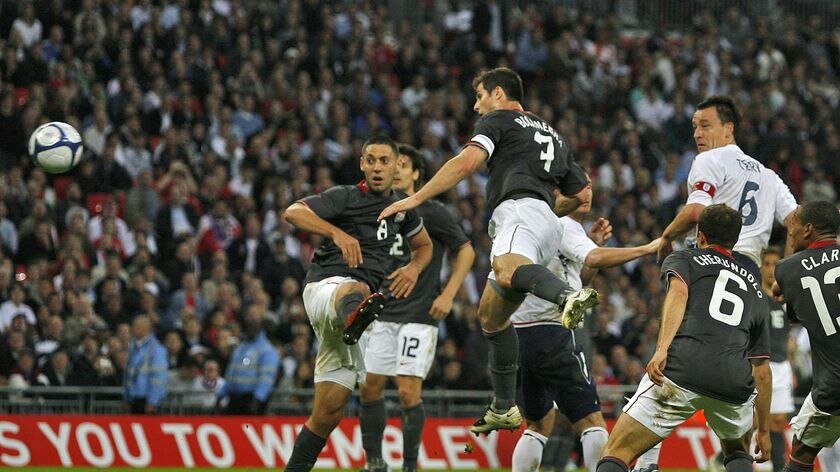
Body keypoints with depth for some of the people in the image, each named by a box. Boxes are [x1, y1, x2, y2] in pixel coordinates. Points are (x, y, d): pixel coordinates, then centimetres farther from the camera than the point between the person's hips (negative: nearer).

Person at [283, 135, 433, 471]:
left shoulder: (401, 207, 15)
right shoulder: (345, 197, -3)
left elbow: (424, 245, 32)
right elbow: (293, 212, -17)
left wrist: (414, 268, 8)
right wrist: (338, 233, -33)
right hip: (325, 287, -6)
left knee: (329, 412, 6)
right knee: (354, 288, -45)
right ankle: (355, 318, -80)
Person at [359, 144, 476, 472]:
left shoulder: (431, 212, -5)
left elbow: (466, 251, 1)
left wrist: (447, 295, -7)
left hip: (418, 316, -5)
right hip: (382, 316, 6)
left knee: (409, 392, -11)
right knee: (368, 389, 3)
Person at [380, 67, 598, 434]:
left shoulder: (498, 120, 13)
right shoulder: (554, 136, 36)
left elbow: (467, 162, -6)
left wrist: (416, 199, -6)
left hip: (519, 210, -9)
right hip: (546, 222, 9)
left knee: (508, 270, -42)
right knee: (491, 315, 19)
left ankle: (569, 297, -73)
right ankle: (504, 407, 19)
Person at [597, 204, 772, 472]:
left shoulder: (683, 259, 21)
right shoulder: (753, 286, 32)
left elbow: (678, 292, -5)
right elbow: (762, 371, 31)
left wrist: (662, 348, -18)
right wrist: (764, 430, 39)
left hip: (681, 372, -4)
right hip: (734, 383, 4)